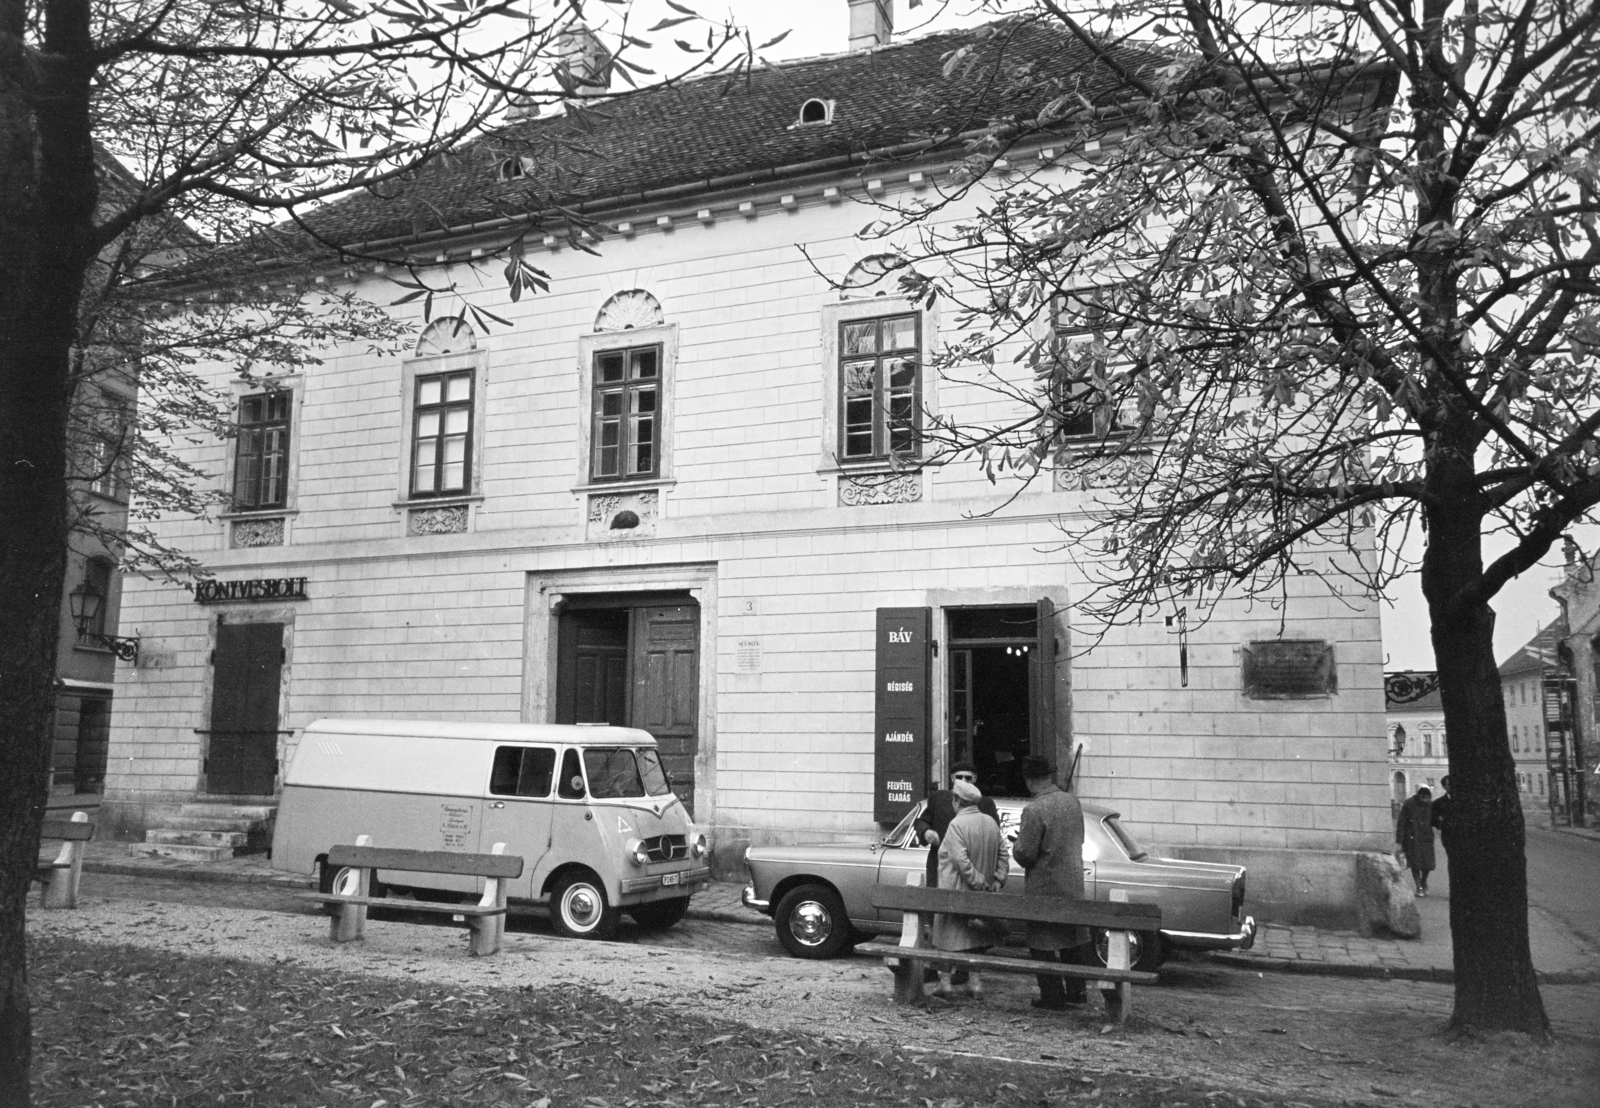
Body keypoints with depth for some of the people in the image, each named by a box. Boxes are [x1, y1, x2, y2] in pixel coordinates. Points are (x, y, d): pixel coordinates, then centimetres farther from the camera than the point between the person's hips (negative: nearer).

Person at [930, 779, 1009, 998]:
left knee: (948, 937, 6)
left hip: (955, 892, -6)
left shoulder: (957, 825, -16)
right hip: (979, 897, 6)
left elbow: (962, 862, -23)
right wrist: (996, 882, 2)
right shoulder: (991, 823, 5)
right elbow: (1003, 856, 6)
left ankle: (945, 981, 8)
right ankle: (975, 981, 15)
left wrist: (980, 883, -17)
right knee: (975, 937, 15)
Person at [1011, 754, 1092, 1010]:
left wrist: (1017, 845, 2)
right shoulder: (1072, 801, 1)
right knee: (1075, 937, 18)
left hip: (1045, 887, -7)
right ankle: (1077, 990, 26)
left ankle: (1053, 996, 9)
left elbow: (1025, 854, -19)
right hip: (1074, 883, 7)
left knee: (1043, 942, 5)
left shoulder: (1034, 810, -21)